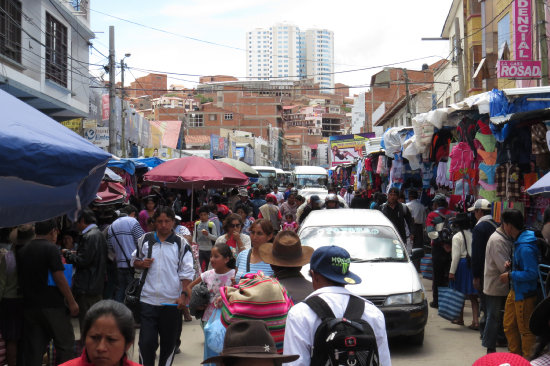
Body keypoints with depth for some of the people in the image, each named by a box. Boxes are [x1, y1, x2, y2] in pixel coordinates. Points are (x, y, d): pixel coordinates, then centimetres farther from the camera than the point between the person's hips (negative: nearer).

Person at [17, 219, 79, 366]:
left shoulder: (22, 251, 10)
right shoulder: (50, 248, -10)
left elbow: (21, 279, 15)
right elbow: (59, 278, -15)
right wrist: (72, 302, -10)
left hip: (30, 306, 6)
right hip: (52, 305, -6)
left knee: (32, 348, 8)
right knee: (65, 344, 4)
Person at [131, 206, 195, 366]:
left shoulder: (181, 244, 2)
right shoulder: (145, 240, 7)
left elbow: (187, 273, 0)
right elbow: (134, 261, 19)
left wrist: (184, 295, -10)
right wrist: (141, 263, -4)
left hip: (172, 302, 0)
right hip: (148, 300, 0)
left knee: (169, 342, 11)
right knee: (147, 341, -4)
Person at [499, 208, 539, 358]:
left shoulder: (525, 247, -27)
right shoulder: (518, 241, 4)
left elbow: (532, 273, -28)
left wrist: (510, 276, -20)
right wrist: (512, 265, 4)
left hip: (525, 294, -10)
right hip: (515, 290, 10)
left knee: (525, 330, 5)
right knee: (509, 325, 20)